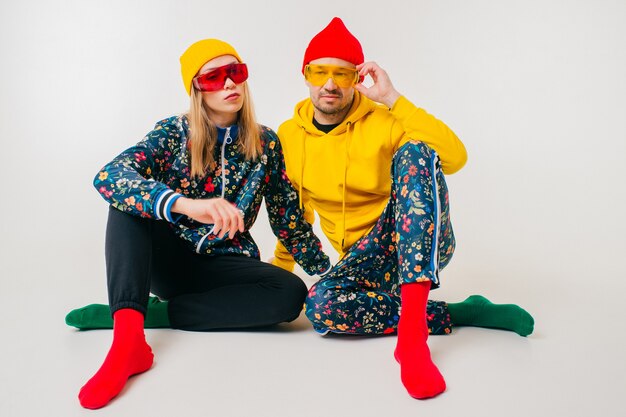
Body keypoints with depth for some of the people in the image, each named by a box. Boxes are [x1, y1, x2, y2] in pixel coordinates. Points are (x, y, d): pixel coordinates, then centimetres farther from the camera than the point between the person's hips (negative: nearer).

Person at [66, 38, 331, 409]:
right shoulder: (174, 132, -7)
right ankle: (128, 336, -40)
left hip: (224, 265, 2)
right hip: (168, 259, -1)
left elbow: (289, 219, 6)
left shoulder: (266, 143, 0)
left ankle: (134, 312, -22)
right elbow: (109, 177, -26)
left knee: (291, 293, -28)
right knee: (130, 197, -25)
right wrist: (185, 203, -44)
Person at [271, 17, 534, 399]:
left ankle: (412, 332, -44)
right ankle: (461, 314, -13)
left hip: (417, 242, -2)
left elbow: (456, 157, -23)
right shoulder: (289, 136, 4)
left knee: (414, 151, -32)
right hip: (365, 260, 3)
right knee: (320, 306, -33)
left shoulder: (383, 121, -7)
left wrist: (394, 99, -23)